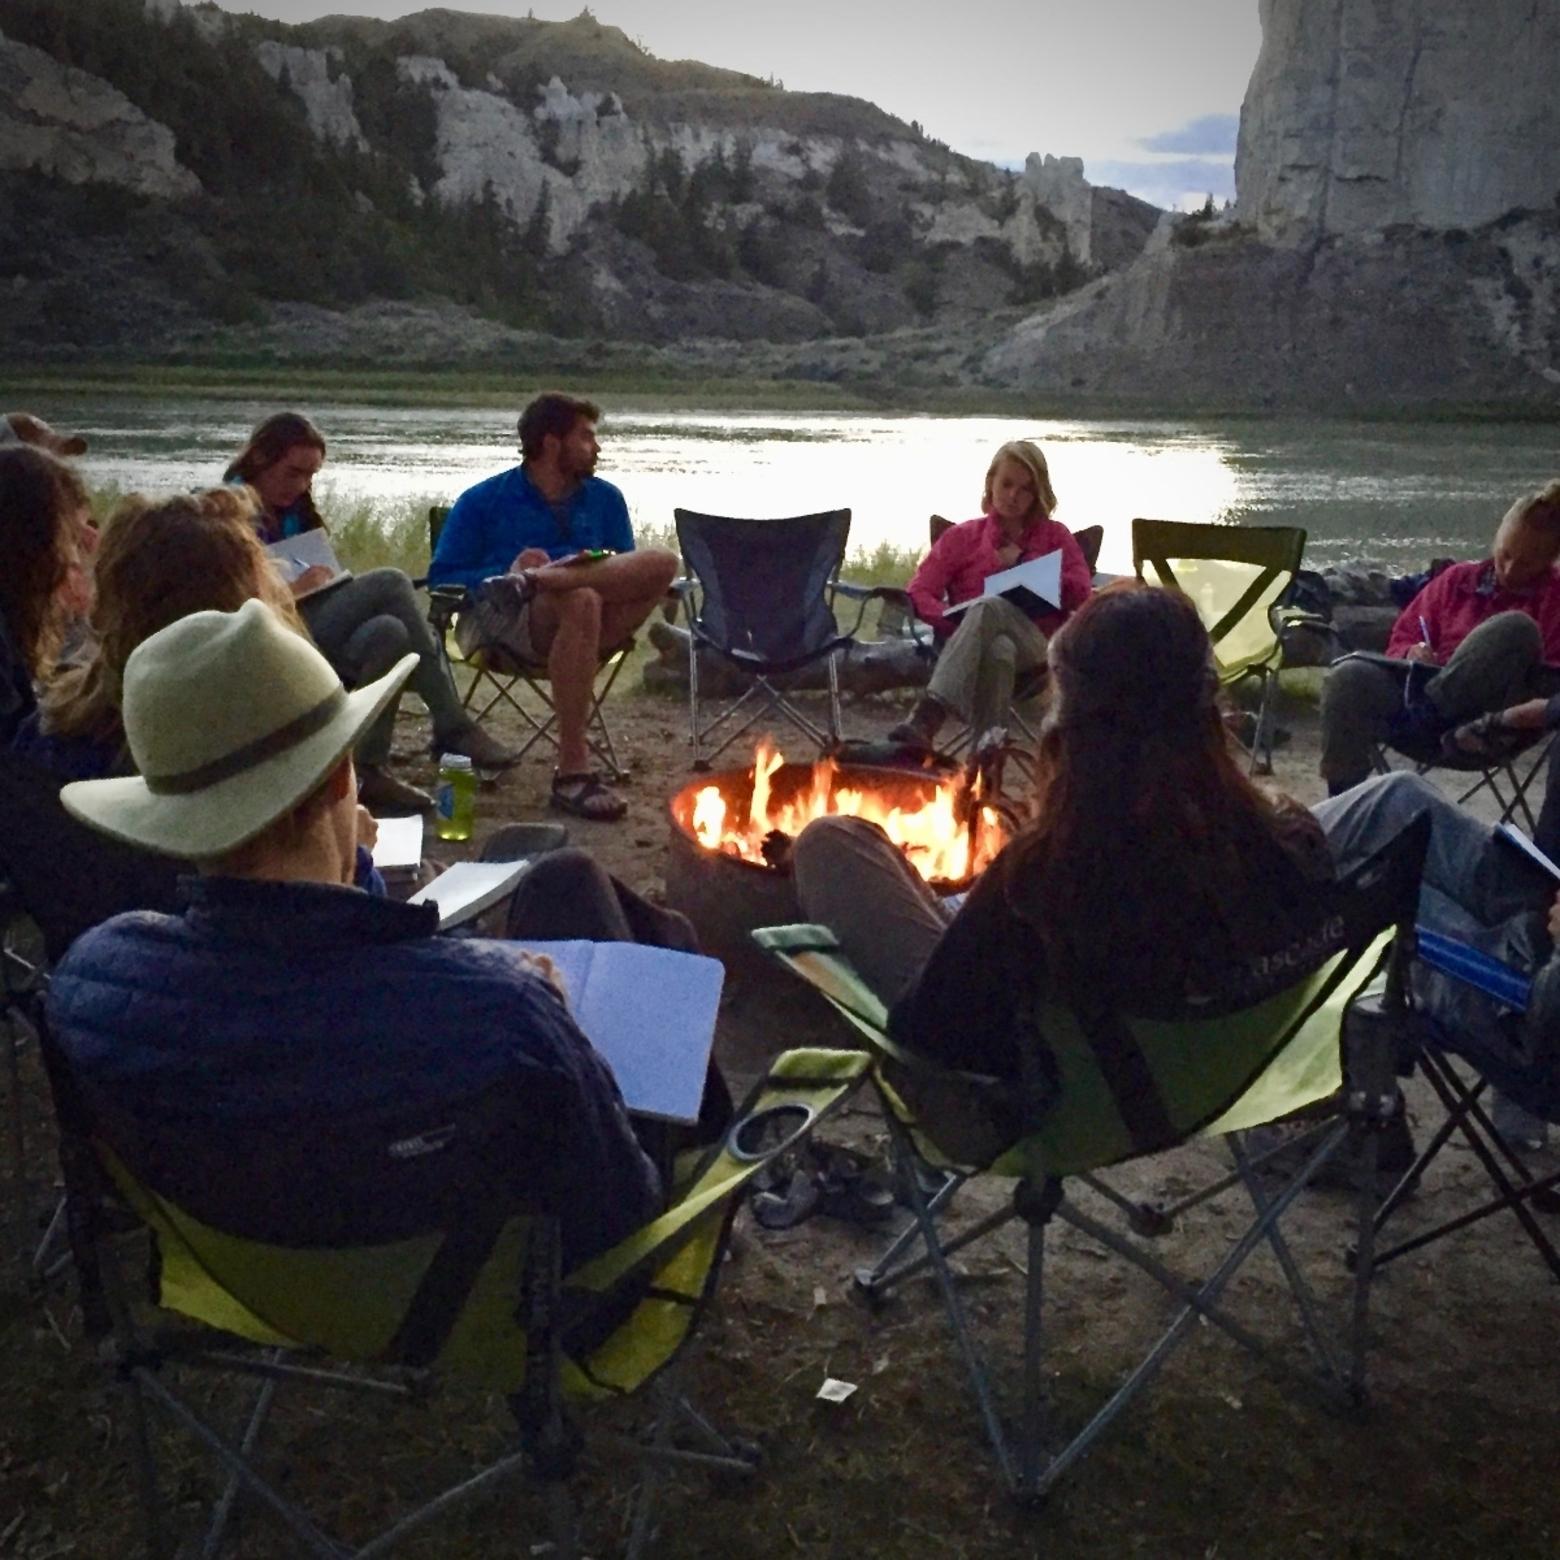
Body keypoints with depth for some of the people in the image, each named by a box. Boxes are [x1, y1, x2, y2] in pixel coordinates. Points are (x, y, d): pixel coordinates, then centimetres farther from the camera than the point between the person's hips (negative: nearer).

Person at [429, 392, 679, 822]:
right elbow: (442, 578, 4)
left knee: (659, 565, -24)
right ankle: (572, 772, -41)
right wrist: (505, 573, -13)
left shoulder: (605, 498, 21)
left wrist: (597, 569, -5)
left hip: (597, 626, 3)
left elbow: (628, 575, 19)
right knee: (580, 601, -40)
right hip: (506, 625, -3)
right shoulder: (483, 501, 10)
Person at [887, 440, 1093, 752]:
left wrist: (1024, 566, 3)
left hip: (1036, 642, 0)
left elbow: (1082, 596, 10)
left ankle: (926, 718, -56)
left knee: (990, 606, -37)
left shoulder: (1056, 536, 23)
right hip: (969, 644, 1)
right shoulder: (962, 537, 21)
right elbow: (918, 593, 9)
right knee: (999, 649, -40)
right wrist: (958, 621, -12)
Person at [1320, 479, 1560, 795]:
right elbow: (1403, 638, 23)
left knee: (1516, 627, -30)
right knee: (1349, 676, -29)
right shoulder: (1458, 579, 22)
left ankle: (1420, 711, -29)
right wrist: (1412, 654, -2)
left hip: (1486, 720, -3)